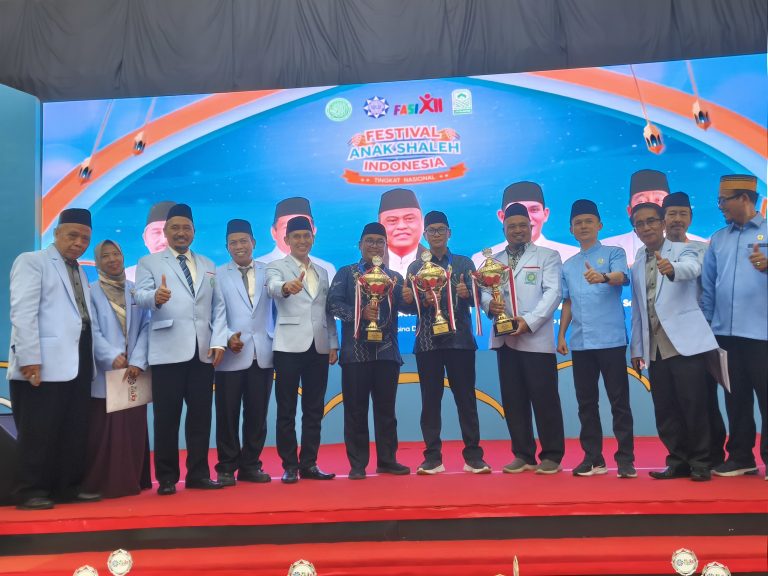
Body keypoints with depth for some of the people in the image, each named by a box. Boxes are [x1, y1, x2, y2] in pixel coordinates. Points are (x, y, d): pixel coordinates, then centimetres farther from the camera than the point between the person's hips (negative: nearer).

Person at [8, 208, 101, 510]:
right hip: (43, 364, -7)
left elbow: (84, 318, 16)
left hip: (78, 363, 7)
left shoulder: (80, 272, 22)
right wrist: (29, 358, -19)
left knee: (75, 431, 9)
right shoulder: (31, 261, 1)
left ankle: (68, 487, 18)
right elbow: (22, 313, -10)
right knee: (38, 432, -1)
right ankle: (30, 492, 8)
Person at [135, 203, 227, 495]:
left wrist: (218, 341, -1)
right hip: (168, 351, -3)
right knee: (167, 417, 1)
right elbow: (140, 295, -9)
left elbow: (218, 307, 12)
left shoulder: (208, 265, 18)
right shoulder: (149, 263, 7)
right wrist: (155, 297, -33)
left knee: (201, 415, 6)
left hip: (203, 351, 3)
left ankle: (198, 474, 16)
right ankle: (166, 478, 11)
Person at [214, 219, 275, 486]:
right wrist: (227, 337, -13)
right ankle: (227, 468, 13)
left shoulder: (267, 271, 11)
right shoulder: (218, 275, 6)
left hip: (262, 353, 2)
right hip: (231, 354, -2)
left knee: (257, 413, 7)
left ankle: (250, 465, 18)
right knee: (228, 413, 2)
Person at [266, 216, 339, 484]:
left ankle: (309, 464, 16)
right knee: (286, 410, 2)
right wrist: (286, 287, -44)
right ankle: (290, 465, 10)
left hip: (319, 347, 4)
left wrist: (333, 344, 8)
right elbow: (273, 287, -21)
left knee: (314, 409, 7)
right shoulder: (276, 267, 2)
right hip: (290, 346, -4)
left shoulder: (322, 271, 17)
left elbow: (328, 311, 15)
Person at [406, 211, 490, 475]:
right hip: (428, 341, 0)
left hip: (460, 340, 0)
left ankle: (473, 455, 12)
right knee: (431, 400, 5)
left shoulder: (464, 263, 8)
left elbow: (475, 299, 4)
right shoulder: (415, 267, 9)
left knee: (466, 398, 3)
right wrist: (423, 301, -17)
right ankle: (433, 457, 12)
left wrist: (466, 294, -17)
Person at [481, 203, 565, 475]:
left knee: (544, 398, -2)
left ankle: (551, 455, 9)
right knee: (513, 400, 7)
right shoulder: (494, 260, 19)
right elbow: (484, 291, 12)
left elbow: (553, 292, -5)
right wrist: (489, 304, -13)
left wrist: (529, 321, -18)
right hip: (505, 339, 4)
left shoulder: (548, 256, 7)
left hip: (536, 338, -4)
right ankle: (523, 455, 17)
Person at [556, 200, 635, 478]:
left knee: (619, 401, 0)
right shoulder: (568, 265, 16)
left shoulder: (613, 253, 2)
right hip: (580, 342, 5)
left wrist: (603, 277, -41)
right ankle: (592, 458, 17)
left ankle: (625, 458, 7)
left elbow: (622, 277, -19)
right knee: (586, 402, 8)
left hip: (610, 339, -5)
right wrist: (561, 335, 11)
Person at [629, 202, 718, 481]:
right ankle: (679, 461, 18)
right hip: (655, 347, 5)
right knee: (664, 409, 7)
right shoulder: (637, 266, 16)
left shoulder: (682, 250, 0)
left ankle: (700, 463, 10)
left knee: (693, 404, -4)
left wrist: (672, 269, -48)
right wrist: (636, 348, 12)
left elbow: (692, 268, -25)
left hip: (684, 340, -5)